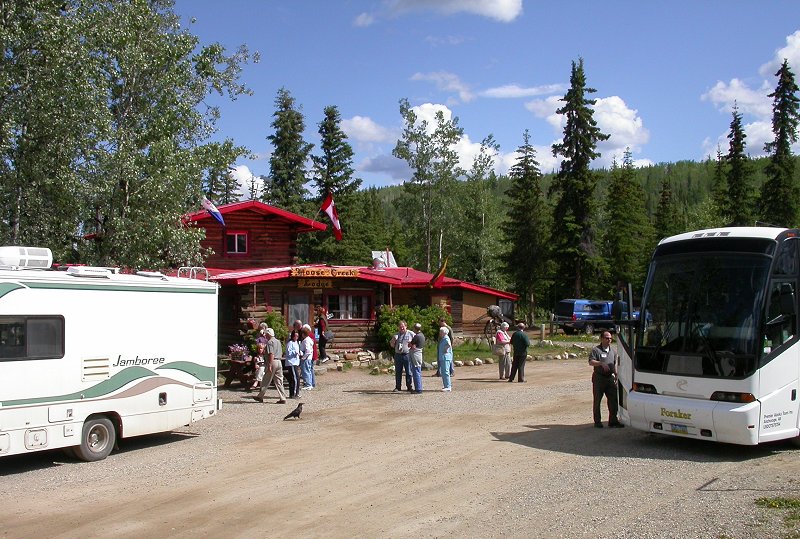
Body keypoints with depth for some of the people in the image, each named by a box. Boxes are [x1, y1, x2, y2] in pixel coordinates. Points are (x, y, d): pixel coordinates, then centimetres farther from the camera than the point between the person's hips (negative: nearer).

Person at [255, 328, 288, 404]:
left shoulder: (270, 342, -11)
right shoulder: (278, 341, 16)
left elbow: (271, 354, -19)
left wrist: (269, 366, -21)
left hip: (273, 362, -8)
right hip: (279, 362, 8)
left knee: (266, 381, 5)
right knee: (279, 381, 6)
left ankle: (260, 397, 16)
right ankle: (282, 398, 0)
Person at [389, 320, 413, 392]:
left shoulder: (411, 334, 4)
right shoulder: (396, 335, 14)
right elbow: (392, 345, 16)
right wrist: (393, 340, -4)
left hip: (407, 355, -3)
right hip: (398, 355, 3)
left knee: (408, 372, -1)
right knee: (398, 372, 6)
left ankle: (409, 386, 6)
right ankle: (398, 387, 12)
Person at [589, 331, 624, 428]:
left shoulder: (613, 351, 15)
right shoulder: (596, 350, -5)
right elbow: (591, 362, -15)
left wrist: (616, 375, 13)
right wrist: (601, 364, -28)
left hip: (610, 378, 5)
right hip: (599, 377, -5)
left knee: (613, 400, 2)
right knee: (597, 400, 1)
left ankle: (613, 421, 9)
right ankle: (597, 422, 9)